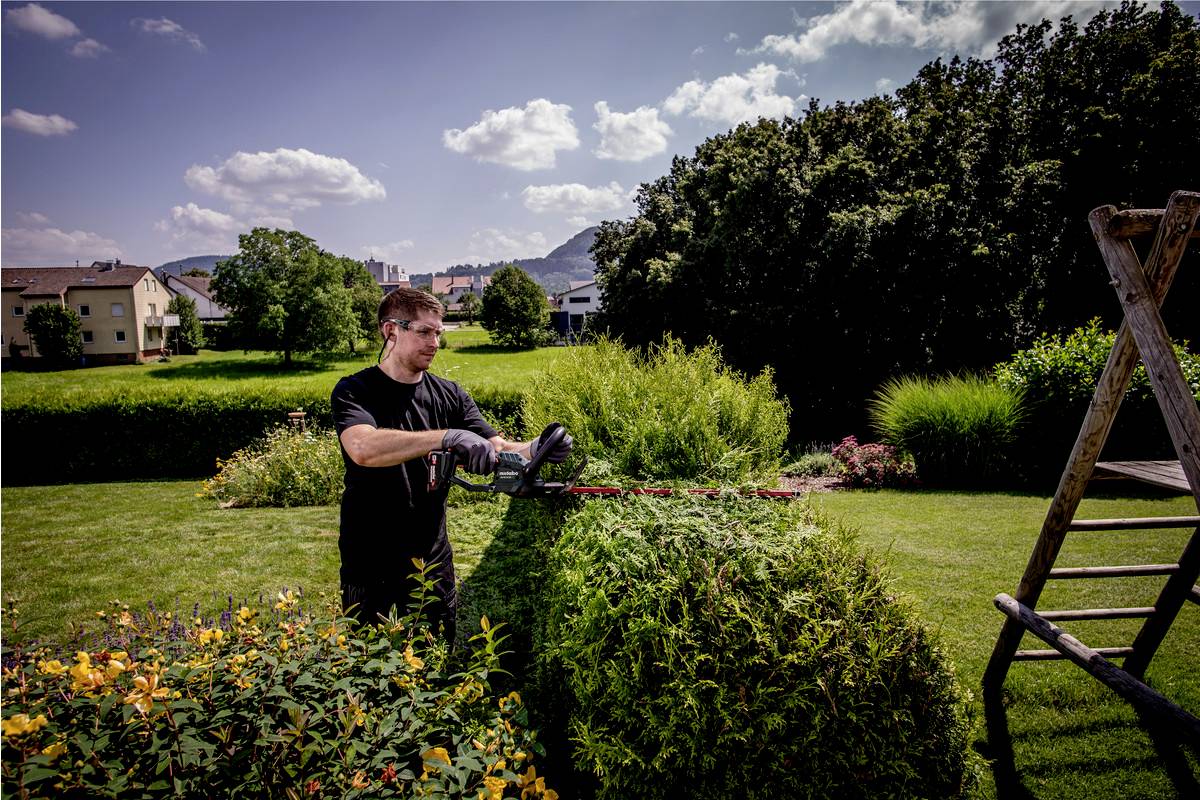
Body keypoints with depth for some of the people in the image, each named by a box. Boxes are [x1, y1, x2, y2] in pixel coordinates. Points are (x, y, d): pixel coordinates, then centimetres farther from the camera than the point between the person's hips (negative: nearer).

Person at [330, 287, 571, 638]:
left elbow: (498, 450, -6)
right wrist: (446, 436, -41)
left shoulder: (448, 395, 2)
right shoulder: (354, 392, -12)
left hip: (432, 558, 4)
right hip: (368, 564, -4)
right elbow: (362, 448, -32)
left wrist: (533, 449, -28)